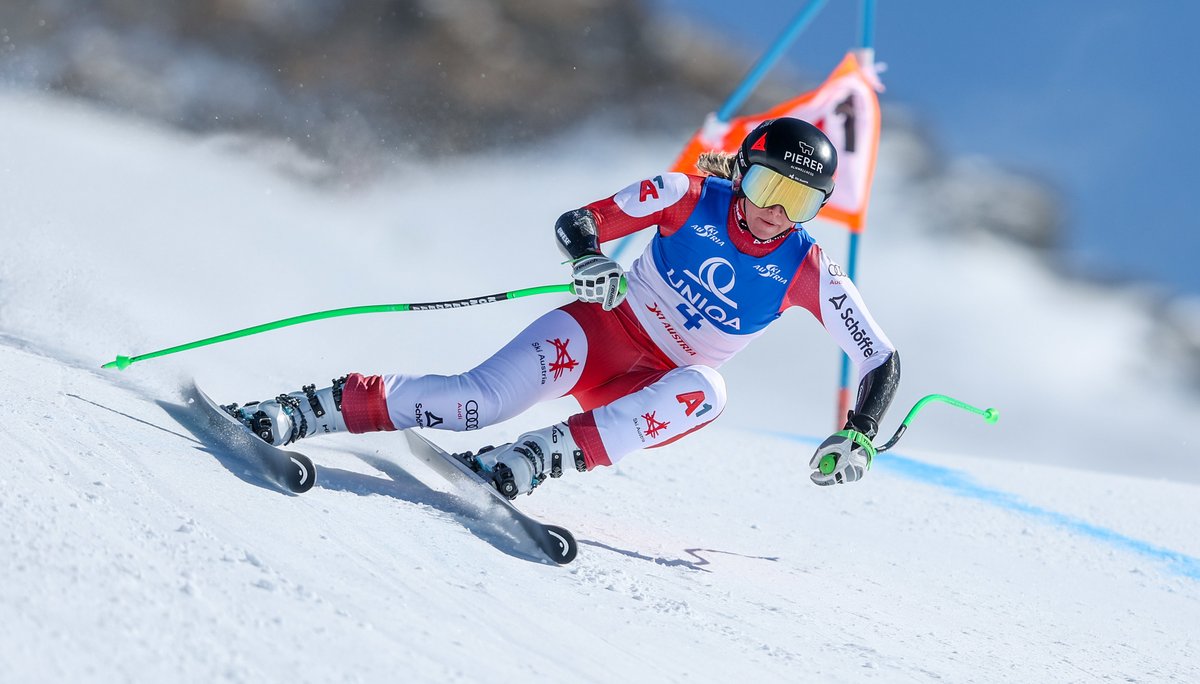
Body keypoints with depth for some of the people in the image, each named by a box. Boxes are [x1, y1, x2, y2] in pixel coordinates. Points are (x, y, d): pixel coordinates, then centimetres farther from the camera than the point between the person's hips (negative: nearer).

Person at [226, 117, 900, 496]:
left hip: (661, 389, 1)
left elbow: (884, 361, -5)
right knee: (481, 398, -27)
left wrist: (859, 437, -20)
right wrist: (590, 261, -30)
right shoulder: (690, 197, -11)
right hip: (604, 332, -1)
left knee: (706, 391, -37)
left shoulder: (807, 271, -10)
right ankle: (296, 412, -22)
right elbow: (576, 223, -7)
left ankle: (523, 464, -44)